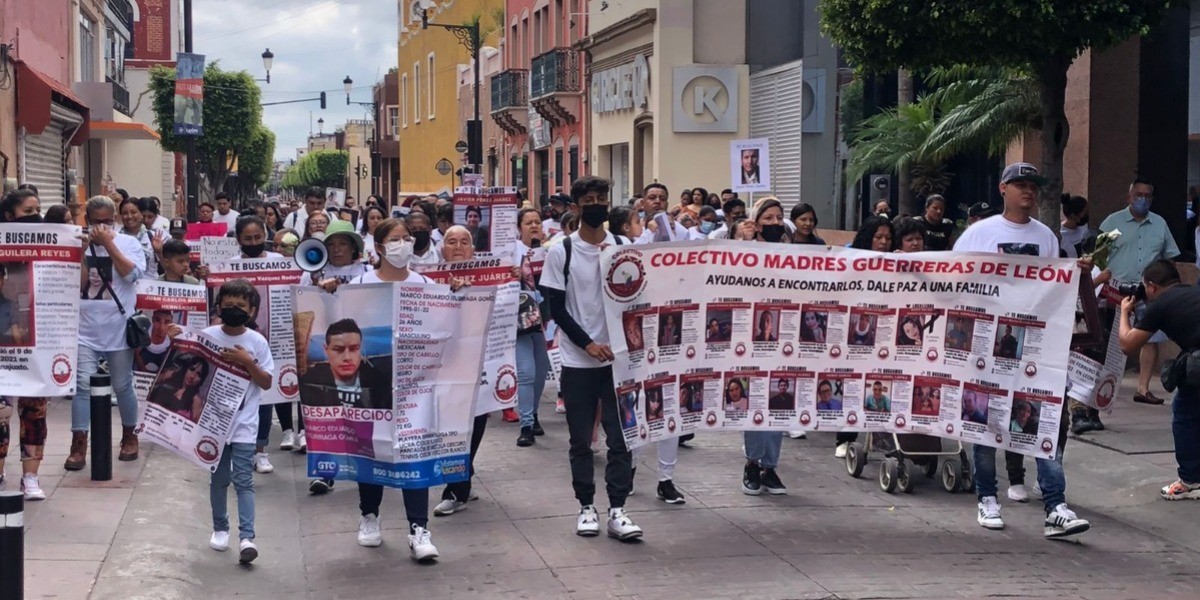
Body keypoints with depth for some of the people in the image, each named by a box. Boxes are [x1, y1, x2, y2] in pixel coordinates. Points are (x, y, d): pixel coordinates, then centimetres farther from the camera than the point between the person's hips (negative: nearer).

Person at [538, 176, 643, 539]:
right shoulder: (561, 252, -2)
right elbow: (556, 307, -4)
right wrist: (587, 343, -12)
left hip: (619, 355, 2)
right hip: (578, 359, -1)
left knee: (621, 436, -1)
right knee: (581, 438, 6)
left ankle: (617, 509, 4)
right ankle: (586, 506, 17)